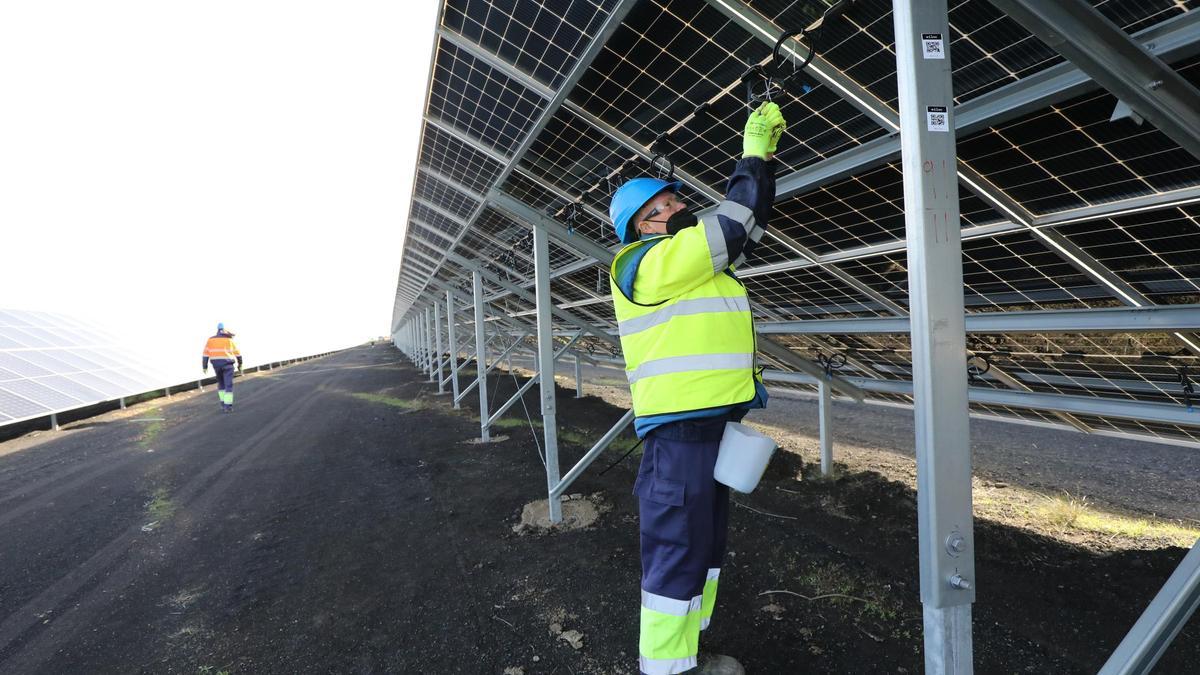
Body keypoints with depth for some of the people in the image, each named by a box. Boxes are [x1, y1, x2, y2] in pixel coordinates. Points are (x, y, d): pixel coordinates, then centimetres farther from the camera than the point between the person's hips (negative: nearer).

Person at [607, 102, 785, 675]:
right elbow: (733, 225, -12)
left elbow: (749, 224, 25)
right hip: (680, 427, -11)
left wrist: (765, 156, 19)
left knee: (705, 538, 18)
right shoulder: (649, 263, -11)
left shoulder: (695, 258, 18)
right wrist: (752, 154, 1)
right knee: (677, 546, -3)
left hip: (712, 422, 11)